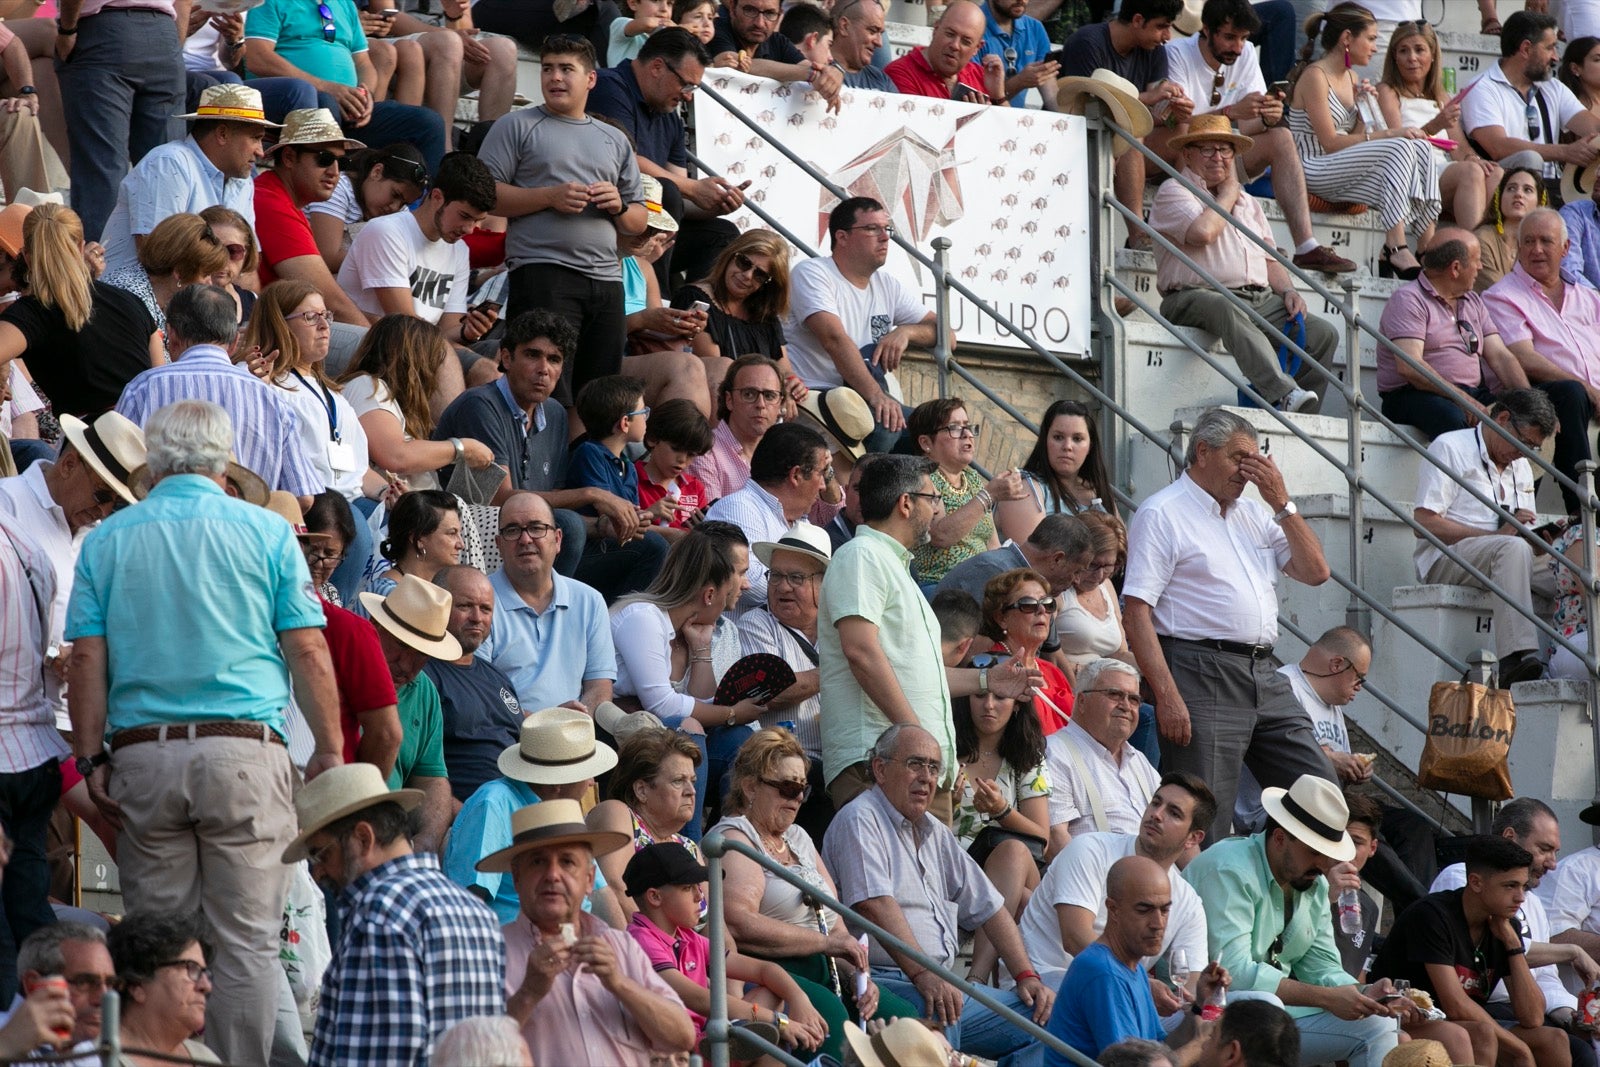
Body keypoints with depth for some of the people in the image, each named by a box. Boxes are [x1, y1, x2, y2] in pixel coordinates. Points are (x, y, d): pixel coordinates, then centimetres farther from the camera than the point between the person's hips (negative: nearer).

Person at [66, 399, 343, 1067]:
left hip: (143, 758, 2)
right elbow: (308, 653, 0)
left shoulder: (107, 540, 8)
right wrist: (330, 751, 6)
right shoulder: (266, 532, 3)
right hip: (245, 756, -2)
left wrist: (91, 761, 5)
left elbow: (88, 660, 3)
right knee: (247, 939, 0)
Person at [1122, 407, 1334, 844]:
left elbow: (1315, 571, 15)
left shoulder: (1254, 514, 21)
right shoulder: (1163, 515, -2)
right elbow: (1136, 612, -10)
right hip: (1203, 677, -7)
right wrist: (1167, 695, -19)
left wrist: (1281, 503, 6)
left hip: (1266, 676, 7)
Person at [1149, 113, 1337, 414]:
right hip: (1197, 296, -7)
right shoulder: (1174, 192, 6)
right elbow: (1202, 231, -14)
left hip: (1260, 300, 7)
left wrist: (1287, 290, 5)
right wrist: (1228, 194, 4)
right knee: (1227, 310, -43)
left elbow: (1269, 259, 26)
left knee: (1323, 334, -15)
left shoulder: (1247, 201, 29)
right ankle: (1285, 395, -59)